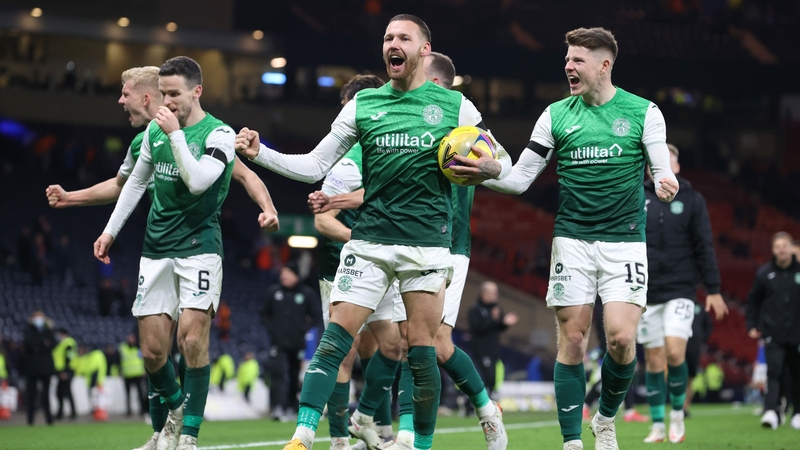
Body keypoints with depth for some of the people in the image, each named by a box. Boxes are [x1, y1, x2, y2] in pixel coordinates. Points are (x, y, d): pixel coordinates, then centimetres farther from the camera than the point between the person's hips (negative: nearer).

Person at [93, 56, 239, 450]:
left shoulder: (219, 134, -7)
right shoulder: (154, 130, 9)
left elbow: (198, 180, -23)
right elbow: (136, 181, 22)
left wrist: (175, 134, -19)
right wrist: (111, 230, 22)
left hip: (199, 246, -5)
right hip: (156, 250, 5)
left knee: (192, 337, -17)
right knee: (152, 350, 0)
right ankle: (176, 409, 26)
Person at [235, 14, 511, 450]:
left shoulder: (454, 105, 4)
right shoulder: (363, 104, 8)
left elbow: (501, 160, 12)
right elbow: (314, 166, 11)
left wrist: (491, 168, -11)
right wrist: (260, 153, -2)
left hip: (427, 244, -1)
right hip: (369, 239, 1)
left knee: (421, 351, -1)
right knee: (334, 338, -10)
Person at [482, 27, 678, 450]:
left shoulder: (643, 112, 1)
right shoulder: (556, 115, 6)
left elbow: (661, 172, 1)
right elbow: (519, 178, 6)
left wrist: (664, 184, -23)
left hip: (625, 240, -2)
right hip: (573, 240, 2)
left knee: (621, 338, -13)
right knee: (571, 340, -2)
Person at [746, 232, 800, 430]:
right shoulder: (764, 273, 3)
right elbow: (753, 301, 10)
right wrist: (751, 326, 4)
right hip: (773, 334, -1)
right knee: (773, 371, -14)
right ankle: (771, 412, -22)